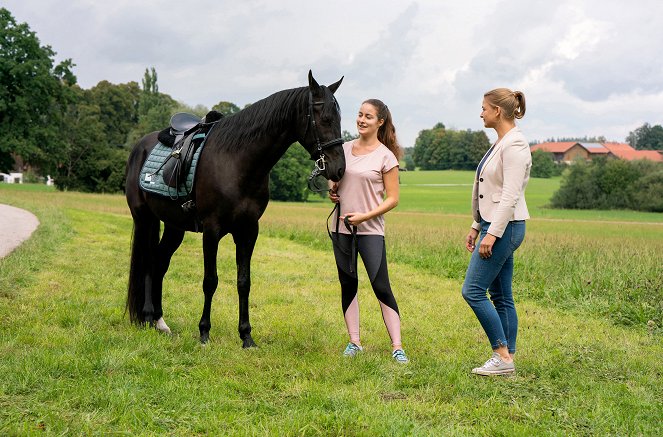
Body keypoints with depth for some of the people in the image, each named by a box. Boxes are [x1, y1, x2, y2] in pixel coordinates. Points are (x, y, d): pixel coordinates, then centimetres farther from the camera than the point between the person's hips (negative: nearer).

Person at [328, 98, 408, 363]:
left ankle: (397, 346, -2)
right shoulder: (345, 148, 8)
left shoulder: (386, 156, -6)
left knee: (381, 287, -7)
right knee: (348, 285, 9)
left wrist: (365, 215, -18)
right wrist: (331, 191, 0)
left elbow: (392, 199, -7)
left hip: (370, 230, -5)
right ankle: (354, 342, 19)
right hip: (341, 227, 5)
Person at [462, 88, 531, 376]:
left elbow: (510, 195, -22)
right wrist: (476, 227, 20)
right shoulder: (500, 143, 15)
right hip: (493, 225, 10)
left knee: (473, 291, -9)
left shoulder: (514, 144, -16)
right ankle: (507, 360, 15)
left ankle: (503, 356, -4)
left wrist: (492, 233, -24)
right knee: (501, 296, 10)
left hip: (505, 226, -10)